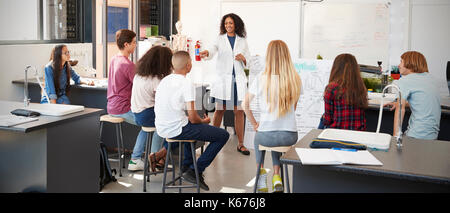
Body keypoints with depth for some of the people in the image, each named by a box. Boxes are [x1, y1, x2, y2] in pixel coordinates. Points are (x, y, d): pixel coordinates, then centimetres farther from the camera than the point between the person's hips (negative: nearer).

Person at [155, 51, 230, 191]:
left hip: (161, 129, 9)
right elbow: (193, 117, -18)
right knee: (223, 135, -2)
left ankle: (187, 164, 34)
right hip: (176, 130, -9)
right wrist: (203, 121, 5)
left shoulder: (164, 80, 9)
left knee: (191, 125, 40)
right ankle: (195, 171, 0)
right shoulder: (186, 84, -15)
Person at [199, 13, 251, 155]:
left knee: (239, 112, 2)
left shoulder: (242, 41, 12)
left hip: (238, 79, 1)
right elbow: (213, 51, -12)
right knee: (219, 110, 1)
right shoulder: (220, 39, 7)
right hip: (223, 78, -1)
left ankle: (241, 144, 9)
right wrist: (206, 53, -35)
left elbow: (249, 62, 15)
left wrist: (243, 58, -7)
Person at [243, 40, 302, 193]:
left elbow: (245, 105, -6)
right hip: (290, 136, 2)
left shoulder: (261, 79, -13)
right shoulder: (295, 79, -6)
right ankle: (276, 177, 32)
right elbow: (293, 107, 8)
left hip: (267, 136, -2)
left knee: (258, 137, 35)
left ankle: (261, 175, 38)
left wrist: (254, 124, 7)